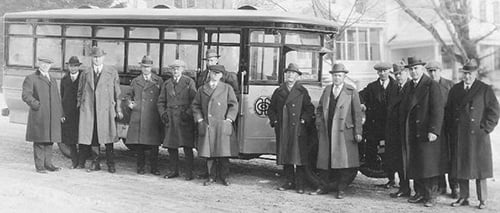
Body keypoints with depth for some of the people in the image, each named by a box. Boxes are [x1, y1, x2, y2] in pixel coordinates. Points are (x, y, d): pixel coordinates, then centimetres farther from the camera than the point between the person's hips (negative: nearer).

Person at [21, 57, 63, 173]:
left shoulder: (53, 80, 22)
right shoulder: (31, 78, 2)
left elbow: (57, 97, 22)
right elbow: (26, 95, -8)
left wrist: (60, 113, 14)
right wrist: (37, 105, -17)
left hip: (52, 116, 6)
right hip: (38, 116, -6)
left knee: (49, 141, 8)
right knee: (39, 142, -3)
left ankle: (48, 164, 15)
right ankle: (39, 166, 2)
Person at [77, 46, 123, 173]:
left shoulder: (112, 72, 6)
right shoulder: (85, 73, 12)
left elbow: (117, 92, 7)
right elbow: (80, 92, 19)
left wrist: (118, 109, 4)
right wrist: (79, 105, 11)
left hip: (106, 110, -2)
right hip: (89, 110, 2)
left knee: (108, 138, -2)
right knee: (93, 138, 3)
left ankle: (110, 164, 7)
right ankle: (95, 163, 13)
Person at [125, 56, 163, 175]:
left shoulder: (159, 81, 8)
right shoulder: (135, 81, 14)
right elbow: (129, 95, 23)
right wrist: (129, 102, 4)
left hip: (153, 117, -1)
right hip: (138, 116, 1)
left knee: (154, 143, -1)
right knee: (139, 143, 1)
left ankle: (154, 167, 8)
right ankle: (141, 167, 12)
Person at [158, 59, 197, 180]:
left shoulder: (189, 82, 3)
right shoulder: (166, 84, 15)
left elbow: (194, 101, -1)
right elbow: (161, 101, 18)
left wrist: (188, 113, -12)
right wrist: (163, 113, 2)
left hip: (185, 118, -4)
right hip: (170, 118, 4)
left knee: (187, 146, -5)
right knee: (171, 145, 6)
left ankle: (189, 172, 0)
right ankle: (174, 171, 17)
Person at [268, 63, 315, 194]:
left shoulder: (302, 92, 7)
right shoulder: (278, 91, 15)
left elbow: (309, 109, 4)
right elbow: (271, 109, 17)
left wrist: (304, 120, -9)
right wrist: (274, 120, 3)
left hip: (298, 129, -3)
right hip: (282, 130, 3)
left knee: (299, 156, -5)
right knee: (285, 156, 6)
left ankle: (299, 184, 0)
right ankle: (289, 182, 15)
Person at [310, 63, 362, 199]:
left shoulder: (352, 92, 2)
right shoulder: (327, 90, 14)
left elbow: (357, 113, -1)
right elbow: (319, 109, 21)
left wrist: (358, 132, -6)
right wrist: (319, 122, 7)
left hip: (344, 132, -4)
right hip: (326, 131, 4)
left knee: (344, 161, -3)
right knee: (324, 159, 7)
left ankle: (341, 190, 6)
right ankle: (323, 187, 17)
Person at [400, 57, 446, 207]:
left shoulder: (432, 86, -8)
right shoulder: (410, 86, 14)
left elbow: (438, 110, -14)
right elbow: (404, 108, 17)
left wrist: (433, 131, -20)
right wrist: (403, 129, 8)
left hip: (426, 133, -7)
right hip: (411, 134, 7)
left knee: (429, 165, -1)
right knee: (414, 165, 10)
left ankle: (430, 196, 8)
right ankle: (419, 193, 20)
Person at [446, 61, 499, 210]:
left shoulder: (485, 90, -1)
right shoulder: (455, 90, 11)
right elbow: (449, 111, 14)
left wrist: (485, 128, -7)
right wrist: (451, 129, 6)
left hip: (477, 136, -4)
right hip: (458, 136, 4)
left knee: (479, 168, 1)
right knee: (460, 167, 6)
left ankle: (482, 200, 10)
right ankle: (463, 197, 16)